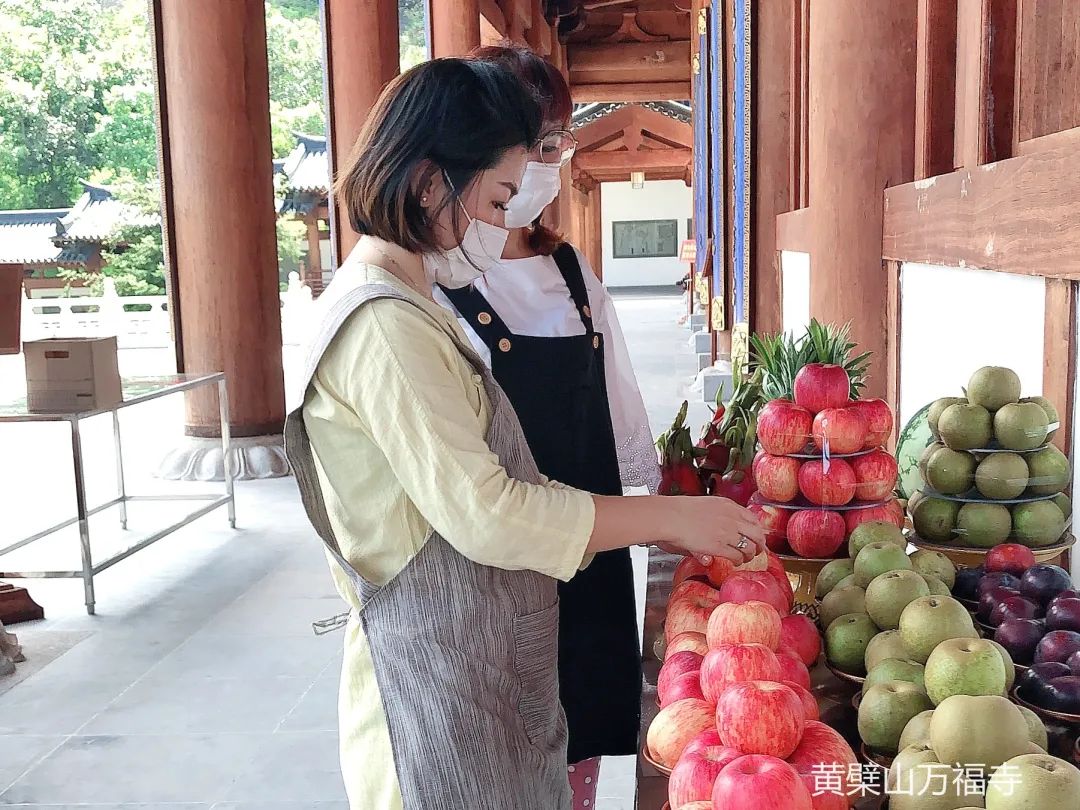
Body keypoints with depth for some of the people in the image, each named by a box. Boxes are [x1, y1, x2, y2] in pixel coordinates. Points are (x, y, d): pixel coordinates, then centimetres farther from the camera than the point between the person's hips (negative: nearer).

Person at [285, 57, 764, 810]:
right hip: (440, 666, -9)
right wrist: (673, 516, -17)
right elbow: (483, 513, -24)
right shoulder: (382, 323, -21)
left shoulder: (402, 299, 9)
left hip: (477, 652, 9)